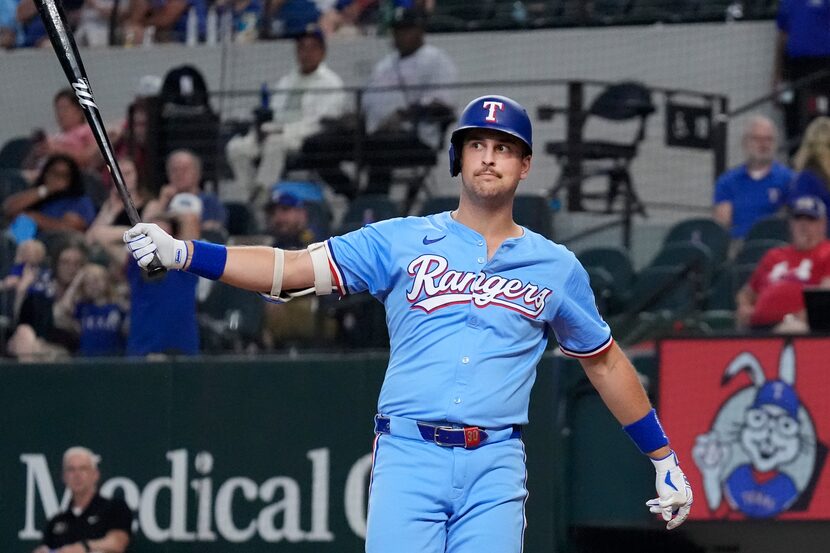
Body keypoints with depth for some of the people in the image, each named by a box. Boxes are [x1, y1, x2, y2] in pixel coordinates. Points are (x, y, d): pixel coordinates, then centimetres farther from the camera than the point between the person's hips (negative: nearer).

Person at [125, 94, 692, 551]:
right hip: (409, 458, -1)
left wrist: (664, 459, 23)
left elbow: (605, 362, 22)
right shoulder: (402, 241, 8)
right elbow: (291, 268, 2)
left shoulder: (556, 267, 13)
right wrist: (179, 252, -10)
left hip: (494, 472, 1)